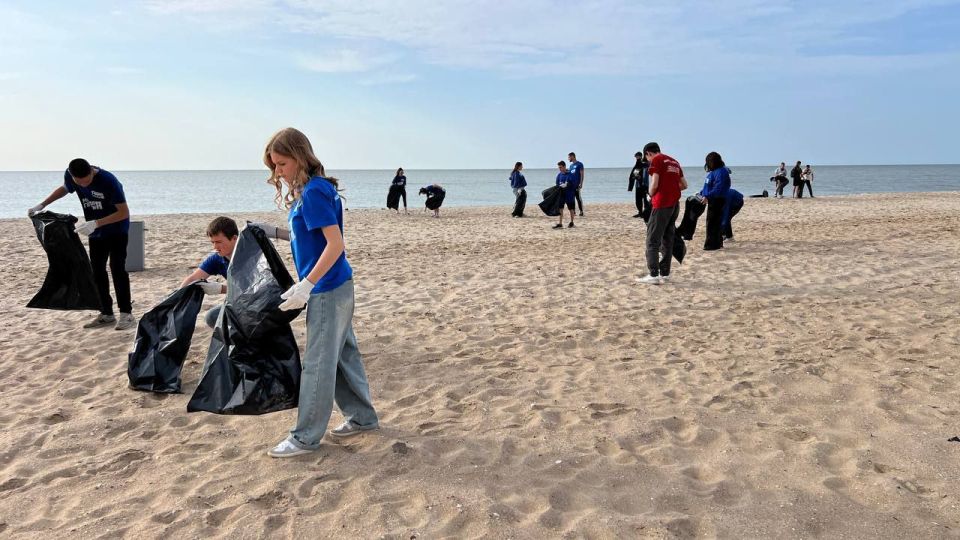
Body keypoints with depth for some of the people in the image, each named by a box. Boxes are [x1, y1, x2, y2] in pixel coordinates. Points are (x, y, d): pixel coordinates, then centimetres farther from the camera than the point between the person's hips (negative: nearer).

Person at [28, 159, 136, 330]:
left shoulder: (108, 181, -29)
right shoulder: (69, 175, -11)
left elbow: (124, 212, -27)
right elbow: (64, 189, 14)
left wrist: (95, 223, -34)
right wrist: (42, 205, 7)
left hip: (117, 228, -6)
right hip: (96, 230, 6)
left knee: (117, 267, -15)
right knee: (97, 270, 6)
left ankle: (126, 314, -14)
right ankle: (107, 314, 13)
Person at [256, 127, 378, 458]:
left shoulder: (314, 192, -18)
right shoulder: (308, 190, 11)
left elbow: (335, 244, -24)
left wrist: (306, 285, -26)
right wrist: (275, 232, 12)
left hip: (328, 290, -10)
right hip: (337, 287, 10)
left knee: (318, 363, -1)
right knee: (343, 353, 17)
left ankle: (306, 438, 11)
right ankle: (362, 417, 29)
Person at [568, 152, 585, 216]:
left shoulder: (579, 164, -5)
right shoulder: (571, 165, 17)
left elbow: (582, 174, -9)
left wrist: (581, 183, -16)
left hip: (577, 184, -7)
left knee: (578, 197, -7)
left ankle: (581, 211, -3)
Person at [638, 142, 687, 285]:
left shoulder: (656, 160, -5)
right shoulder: (674, 162, 17)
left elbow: (654, 184, -13)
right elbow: (684, 185, 19)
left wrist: (651, 195, 5)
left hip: (662, 204, -8)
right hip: (675, 204, 8)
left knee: (653, 240, -4)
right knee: (668, 239, 12)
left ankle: (653, 275, -9)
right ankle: (665, 273, 15)